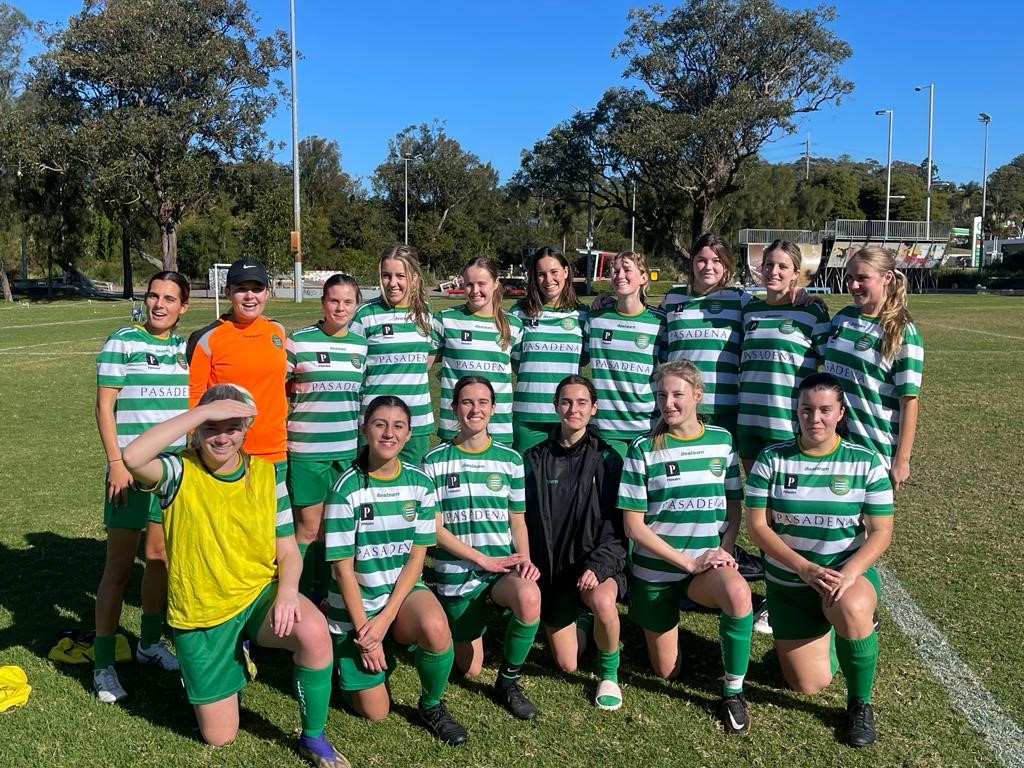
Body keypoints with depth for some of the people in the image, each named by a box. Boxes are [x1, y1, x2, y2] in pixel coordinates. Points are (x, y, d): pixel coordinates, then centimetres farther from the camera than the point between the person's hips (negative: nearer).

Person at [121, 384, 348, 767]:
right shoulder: (181, 472, -12)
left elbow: (288, 549, -1)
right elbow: (132, 457, -36)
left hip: (259, 595, 1)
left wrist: (287, 590, -22)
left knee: (314, 631, -34)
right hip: (201, 614, 0)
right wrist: (200, 412, -34)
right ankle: (235, 659, 39)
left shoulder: (267, 473, -4)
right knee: (219, 737, 8)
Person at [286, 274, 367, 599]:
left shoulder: (361, 345, 8)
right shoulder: (298, 341, -5)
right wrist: (299, 406, -9)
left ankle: (330, 593, 27)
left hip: (349, 449, 4)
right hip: (307, 449, -4)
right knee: (309, 527, 3)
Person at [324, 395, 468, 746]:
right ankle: (349, 653, 33)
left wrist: (386, 617, -15)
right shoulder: (347, 488, -16)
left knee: (436, 628, -33)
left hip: (403, 592, 2)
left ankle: (431, 706, -3)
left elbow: (417, 556, -6)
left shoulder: (420, 484, -6)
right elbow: (343, 567, -13)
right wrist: (364, 632, -14)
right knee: (375, 712, 1)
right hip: (356, 603, -2)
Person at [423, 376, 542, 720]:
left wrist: (524, 558, -13)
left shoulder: (510, 459, 3)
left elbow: (517, 520, 8)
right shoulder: (436, 461, -4)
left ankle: (508, 680, -10)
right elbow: (434, 527, -7)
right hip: (456, 572, 0)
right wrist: (483, 559, -16)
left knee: (529, 597, -35)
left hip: (504, 567, 1)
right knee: (470, 669, 6)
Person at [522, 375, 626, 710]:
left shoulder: (607, 458, -5)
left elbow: (617, 522, -9)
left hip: (599, 560, -2)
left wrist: (598, 566, -22)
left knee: (603, 602, -37)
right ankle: (581, 615, 36)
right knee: (567, 666, 2)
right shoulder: (535, 459, 0)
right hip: (553, 567, 2)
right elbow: (524, 518, 3)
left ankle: (610, 672, -6)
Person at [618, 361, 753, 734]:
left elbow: (734, 509, 7)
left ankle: (734, 690, -11)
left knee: (738, 592, -34)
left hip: (708, 564, 1)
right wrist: (688, 563, -17)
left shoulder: (721, 440, 0)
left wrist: (725, 552, -11)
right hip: (656, 569, -1)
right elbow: (633, 525, -10)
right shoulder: (644, 448, -9)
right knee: (668, 671, 8)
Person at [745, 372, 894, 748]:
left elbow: (881, 532, -9)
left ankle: (860, 703, -9)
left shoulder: (866, 462, -8)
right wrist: (805, 568, -24)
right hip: (788, 584, 1)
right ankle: (826, 634, 34)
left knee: (851, 611, -38)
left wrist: (848, 573, -27)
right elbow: (757, 525, -12)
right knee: (808, 685, -1)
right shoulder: (772, 459, -8)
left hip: (850, 573, -1)